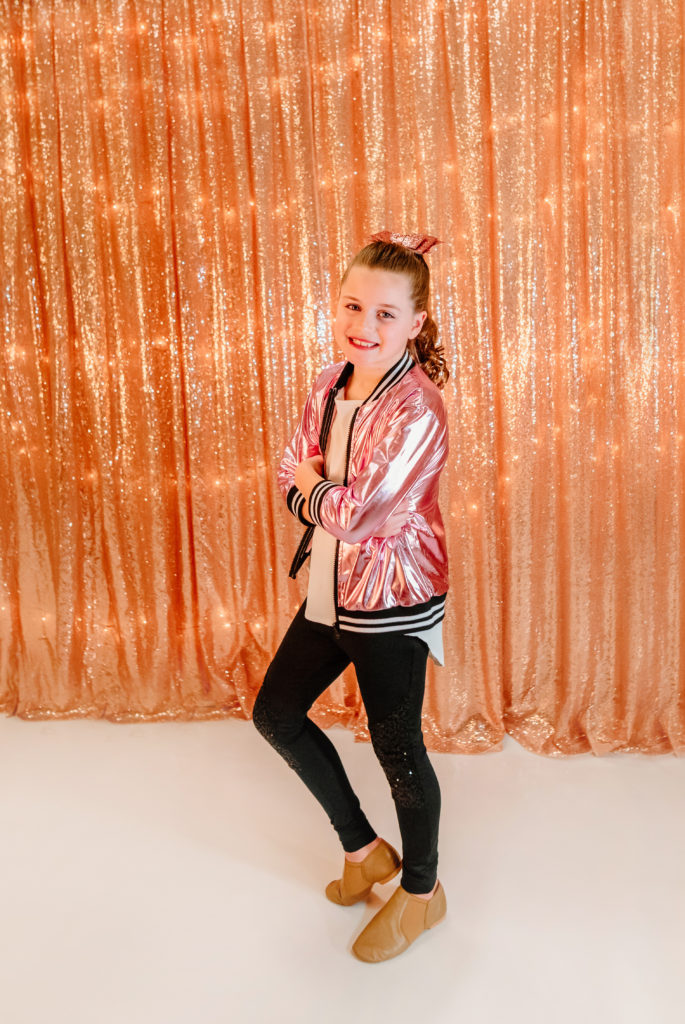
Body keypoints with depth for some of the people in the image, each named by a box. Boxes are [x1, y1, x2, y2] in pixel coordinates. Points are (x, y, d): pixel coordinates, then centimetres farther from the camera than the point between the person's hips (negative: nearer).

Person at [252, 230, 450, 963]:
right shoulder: (329, 385, 2)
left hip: (393, 599, -8)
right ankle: (364, 848, 37)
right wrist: (334, 499, -14)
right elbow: (291, 475, 6)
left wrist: (314, 488, -6)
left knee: (396, 747, 7)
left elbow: (356, 512, -25)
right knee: (276, 712, 17)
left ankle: (421, 890, 36)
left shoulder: (416, 409, -23)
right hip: (330, 587, 9)